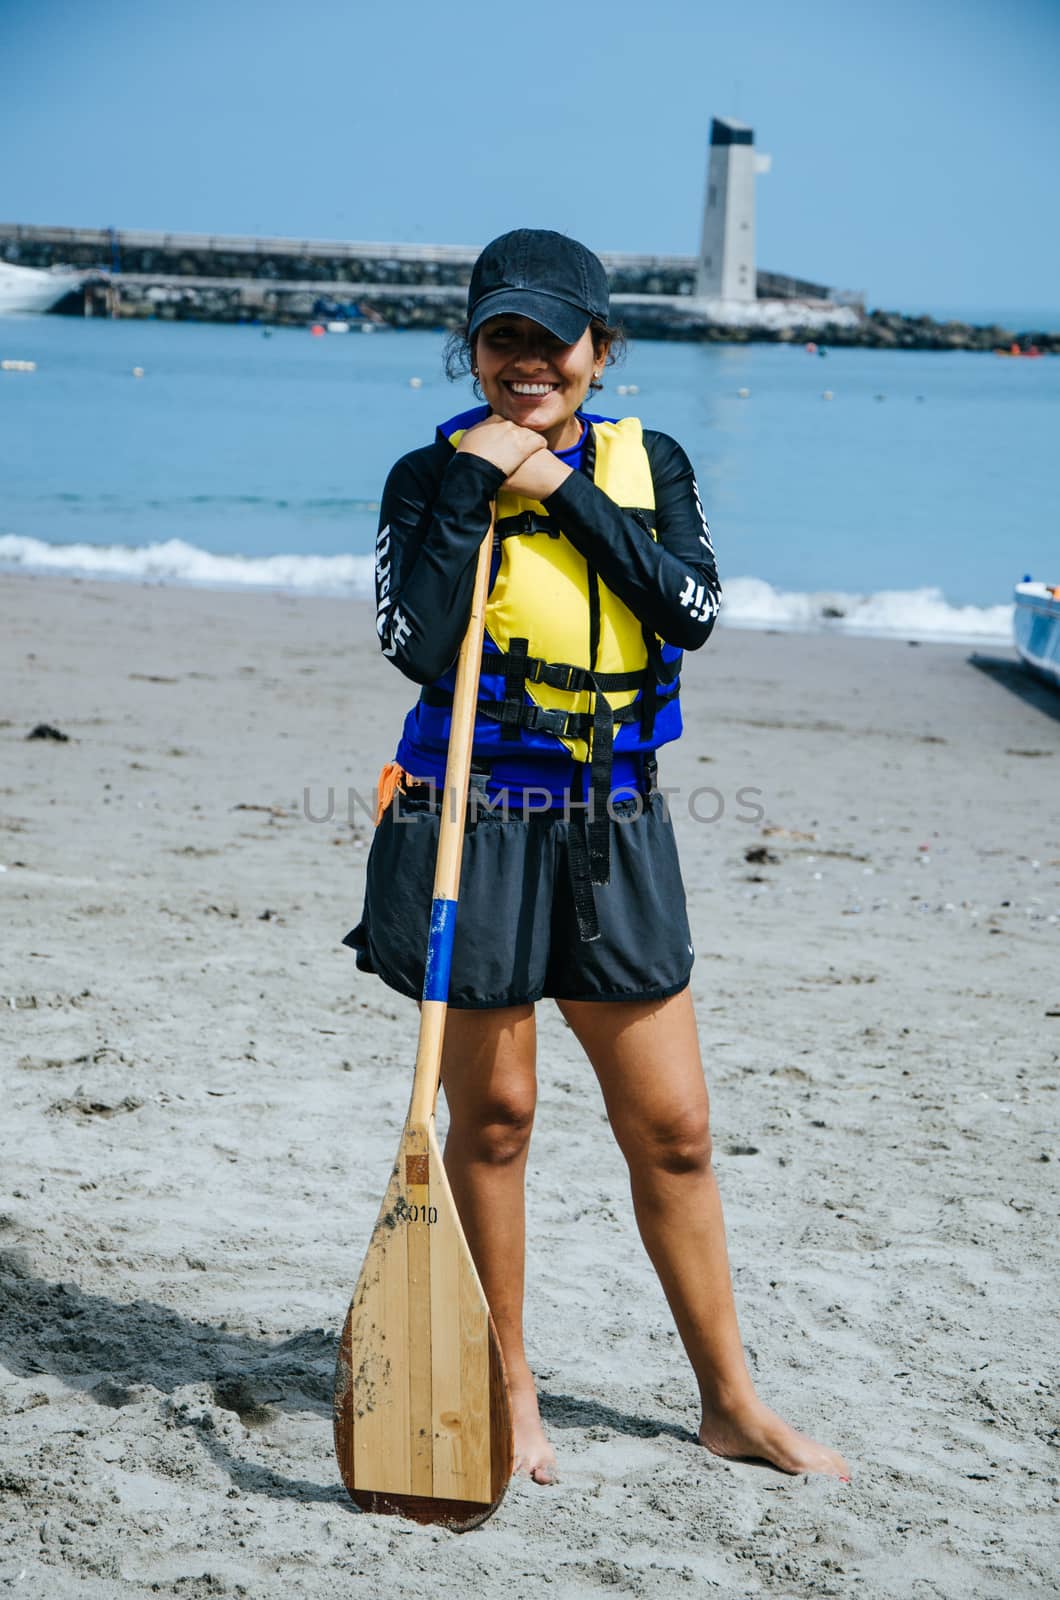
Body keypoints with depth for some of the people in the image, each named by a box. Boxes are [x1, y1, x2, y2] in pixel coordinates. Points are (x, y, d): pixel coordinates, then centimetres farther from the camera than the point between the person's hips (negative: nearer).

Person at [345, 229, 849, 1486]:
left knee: (672, 1126, 8)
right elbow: (415, 643, -16)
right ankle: (508, 1391, 23)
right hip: (475, 827, -2)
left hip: (614, 831, 3)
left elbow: (693, 610, -10)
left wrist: (568, 492, -12)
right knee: (491, 1114, 6)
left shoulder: (650, 466, 6)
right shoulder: (431, 475, -2)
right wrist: (470, 484, -16)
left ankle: (731, 1403, 22)